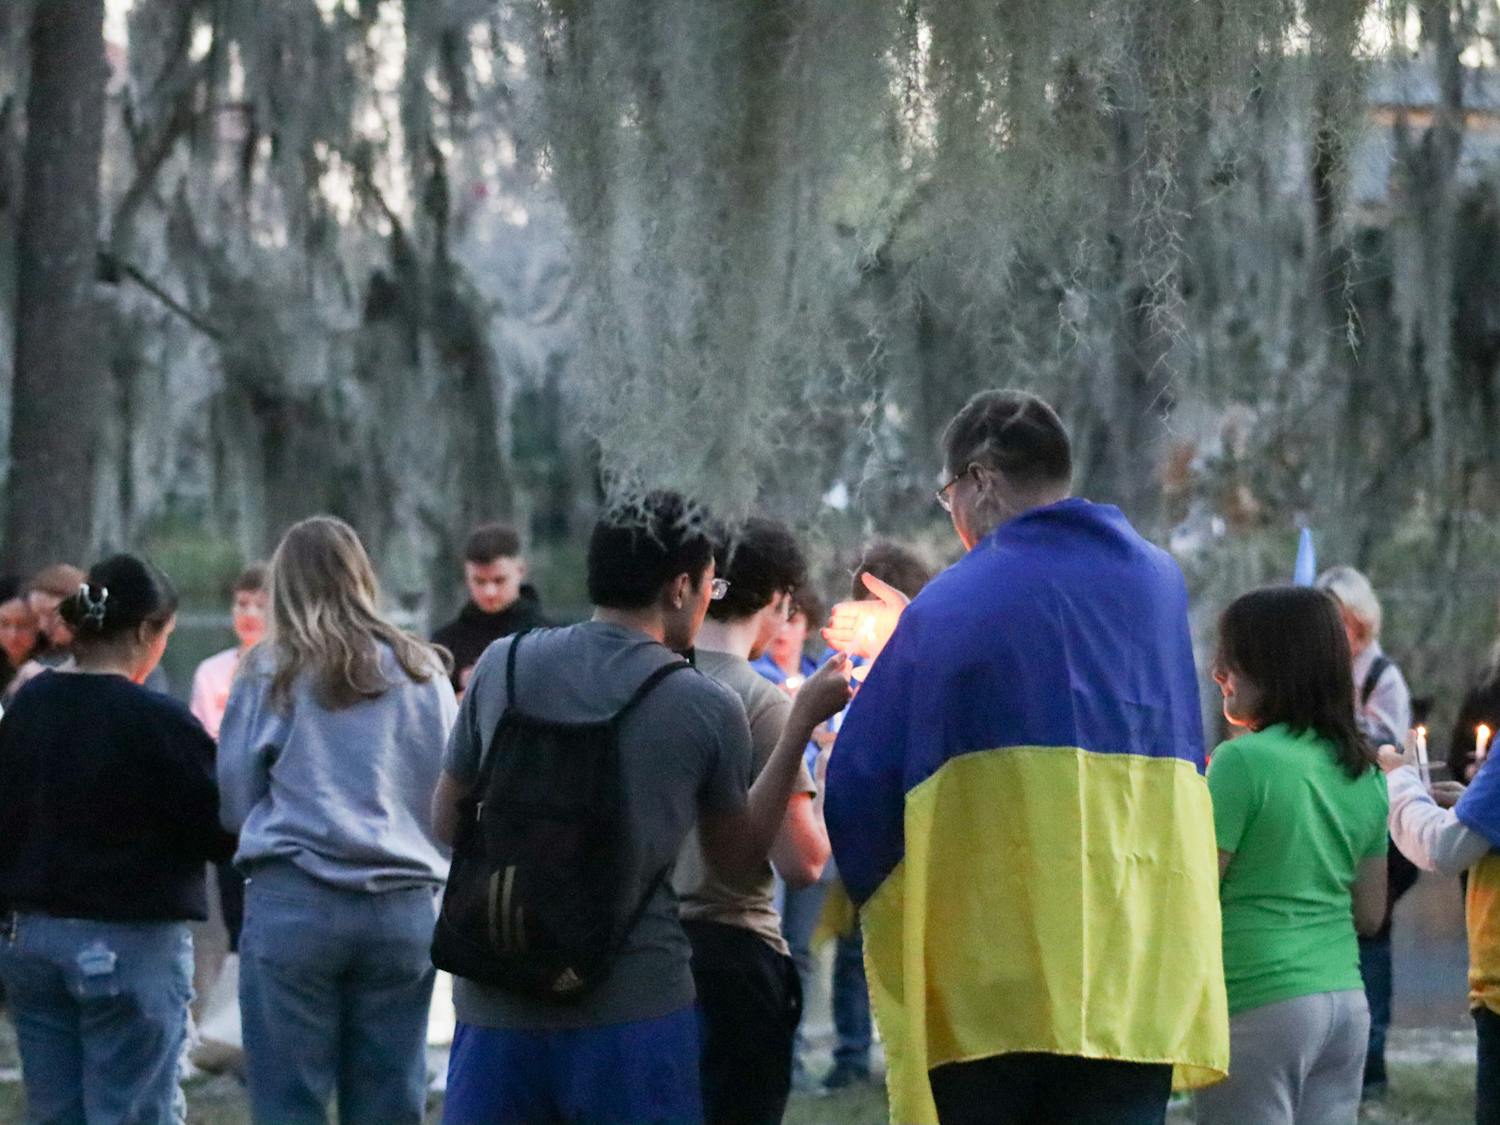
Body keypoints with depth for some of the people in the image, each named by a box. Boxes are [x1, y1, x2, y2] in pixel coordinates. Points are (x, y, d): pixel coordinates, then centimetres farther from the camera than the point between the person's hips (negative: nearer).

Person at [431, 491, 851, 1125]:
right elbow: (738, 858, 12)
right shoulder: (709, 708, -3)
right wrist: (804, 721, 16)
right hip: (634, 1007, -2)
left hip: (496, 1003, 2)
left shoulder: (502, 665, 2)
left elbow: (447, 820, 11)